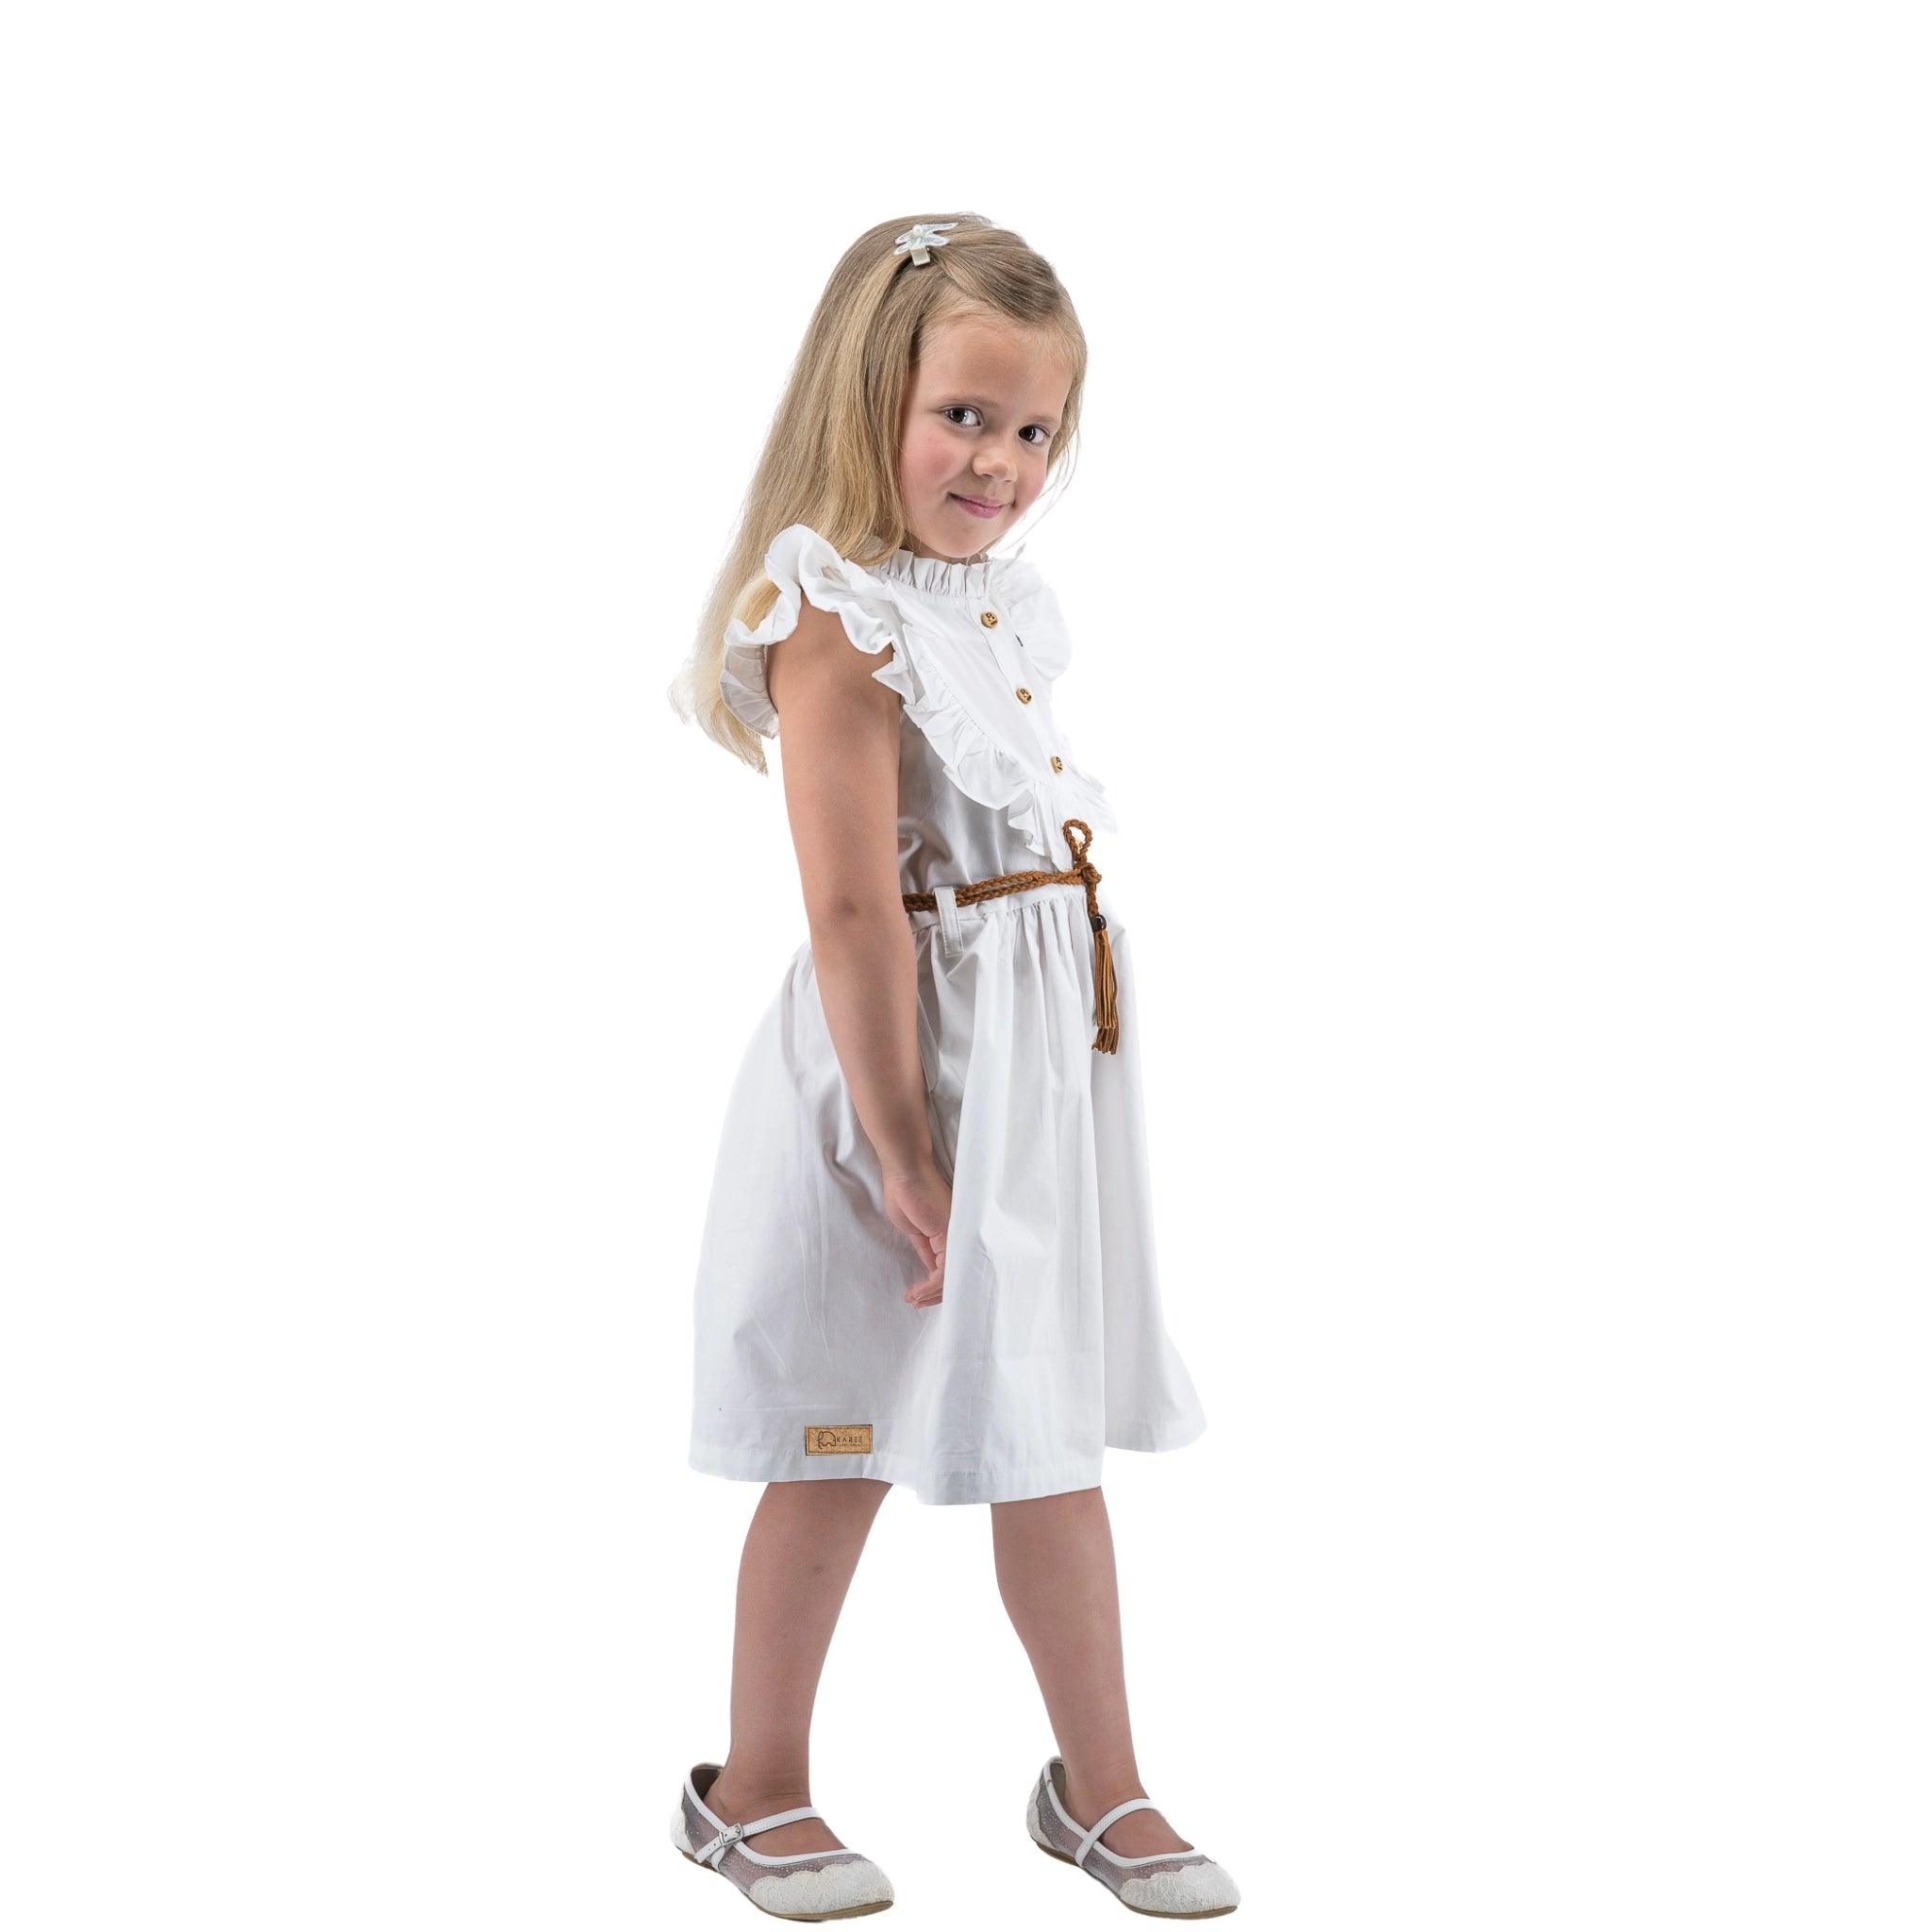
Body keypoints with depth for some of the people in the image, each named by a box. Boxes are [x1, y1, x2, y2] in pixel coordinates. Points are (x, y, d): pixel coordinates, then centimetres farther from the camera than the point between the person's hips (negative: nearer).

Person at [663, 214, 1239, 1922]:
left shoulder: (1002, 601, 9)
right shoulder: (839, 622, -18)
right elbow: (853, 910, -21)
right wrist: (901, 1140, -21)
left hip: (1052, 1057, 8)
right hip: (909, 1056, -8)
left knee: (1052, 1433, 15)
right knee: (845, 1448, 7)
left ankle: (1104, 1786, 28)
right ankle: (757, 1791, 26)